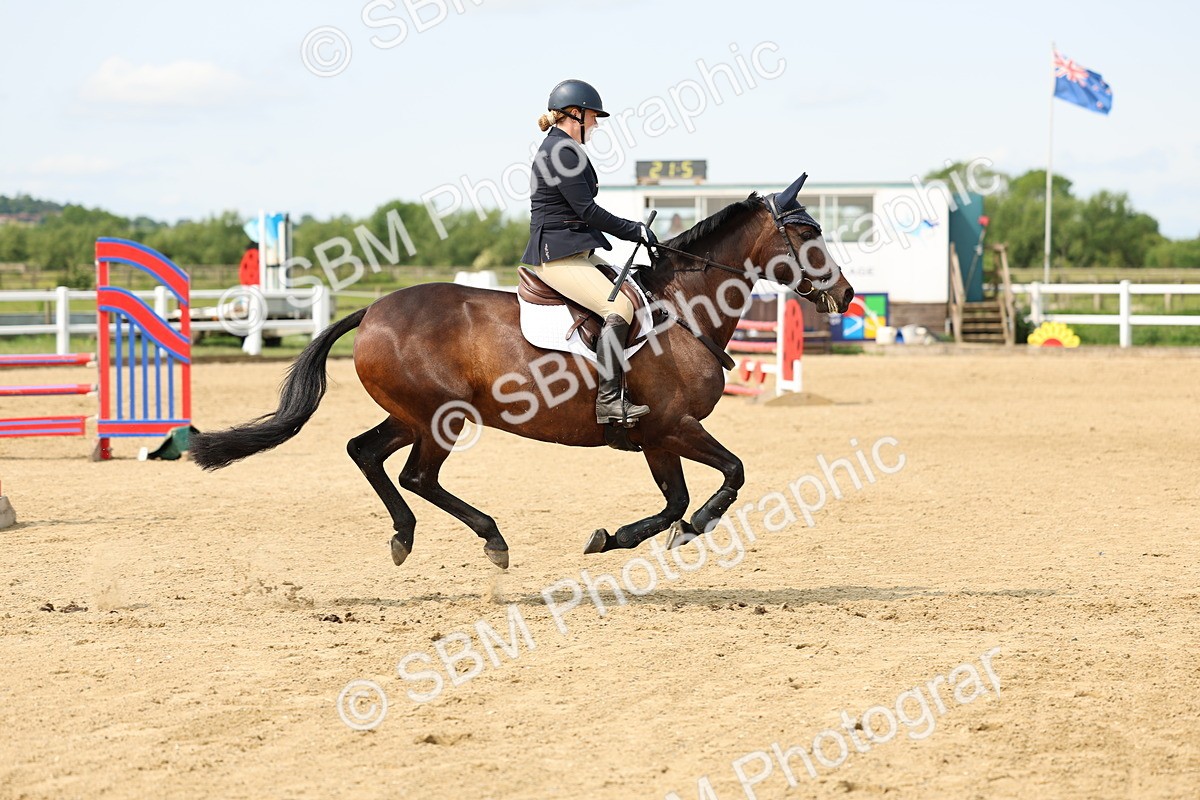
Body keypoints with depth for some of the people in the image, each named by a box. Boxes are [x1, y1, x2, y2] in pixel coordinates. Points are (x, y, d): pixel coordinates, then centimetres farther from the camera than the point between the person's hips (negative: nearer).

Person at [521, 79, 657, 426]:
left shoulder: (560, 149, 19)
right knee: (619, 306, -24)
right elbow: (587, 211, -17)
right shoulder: (561, 151, -14)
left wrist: (633, 231, 14)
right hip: (557, 255, -11)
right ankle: (608, 400, -27)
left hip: (577, 252, 11)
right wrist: (634, 230, -7)